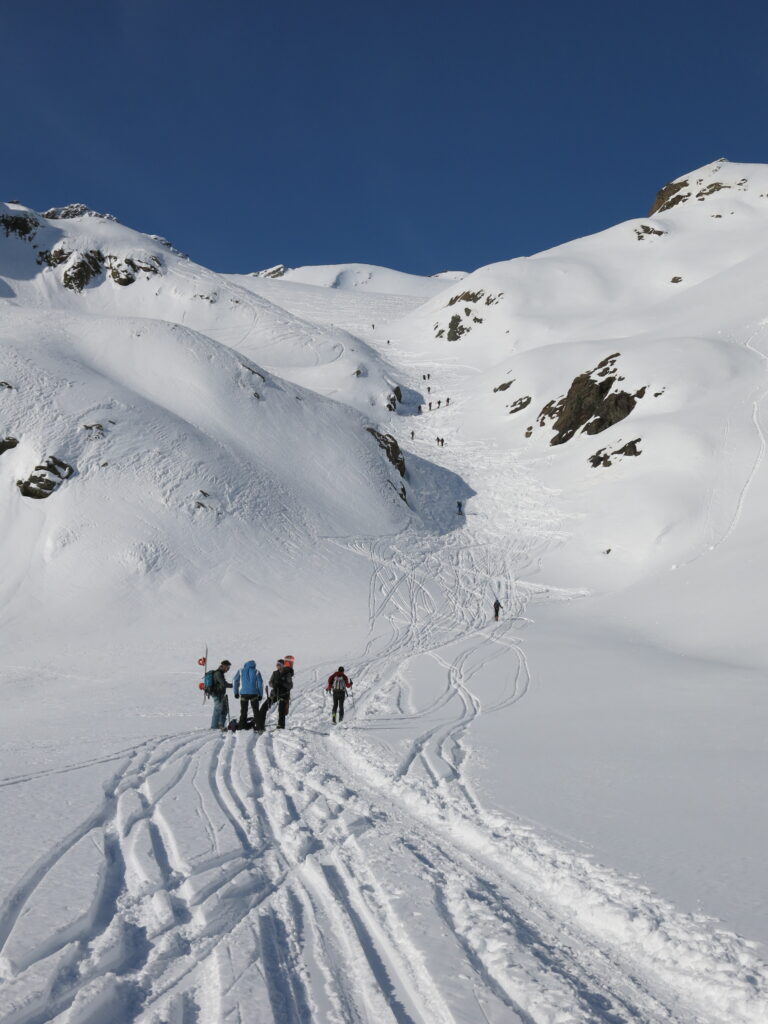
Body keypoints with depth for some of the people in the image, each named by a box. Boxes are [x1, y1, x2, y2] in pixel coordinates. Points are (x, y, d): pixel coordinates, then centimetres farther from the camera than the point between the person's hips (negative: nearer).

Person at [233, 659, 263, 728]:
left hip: (243, 694, 1)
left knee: (243, 711, 7)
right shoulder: (256, 672, 5)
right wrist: (260, 695, 6)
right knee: (256, 710, 6)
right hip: (254, 693, -1)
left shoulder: (241, 671, 9)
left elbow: (235, 681, 7)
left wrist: (236, 692, 11)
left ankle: (241, 726, 2)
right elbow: (260, 683, 2)